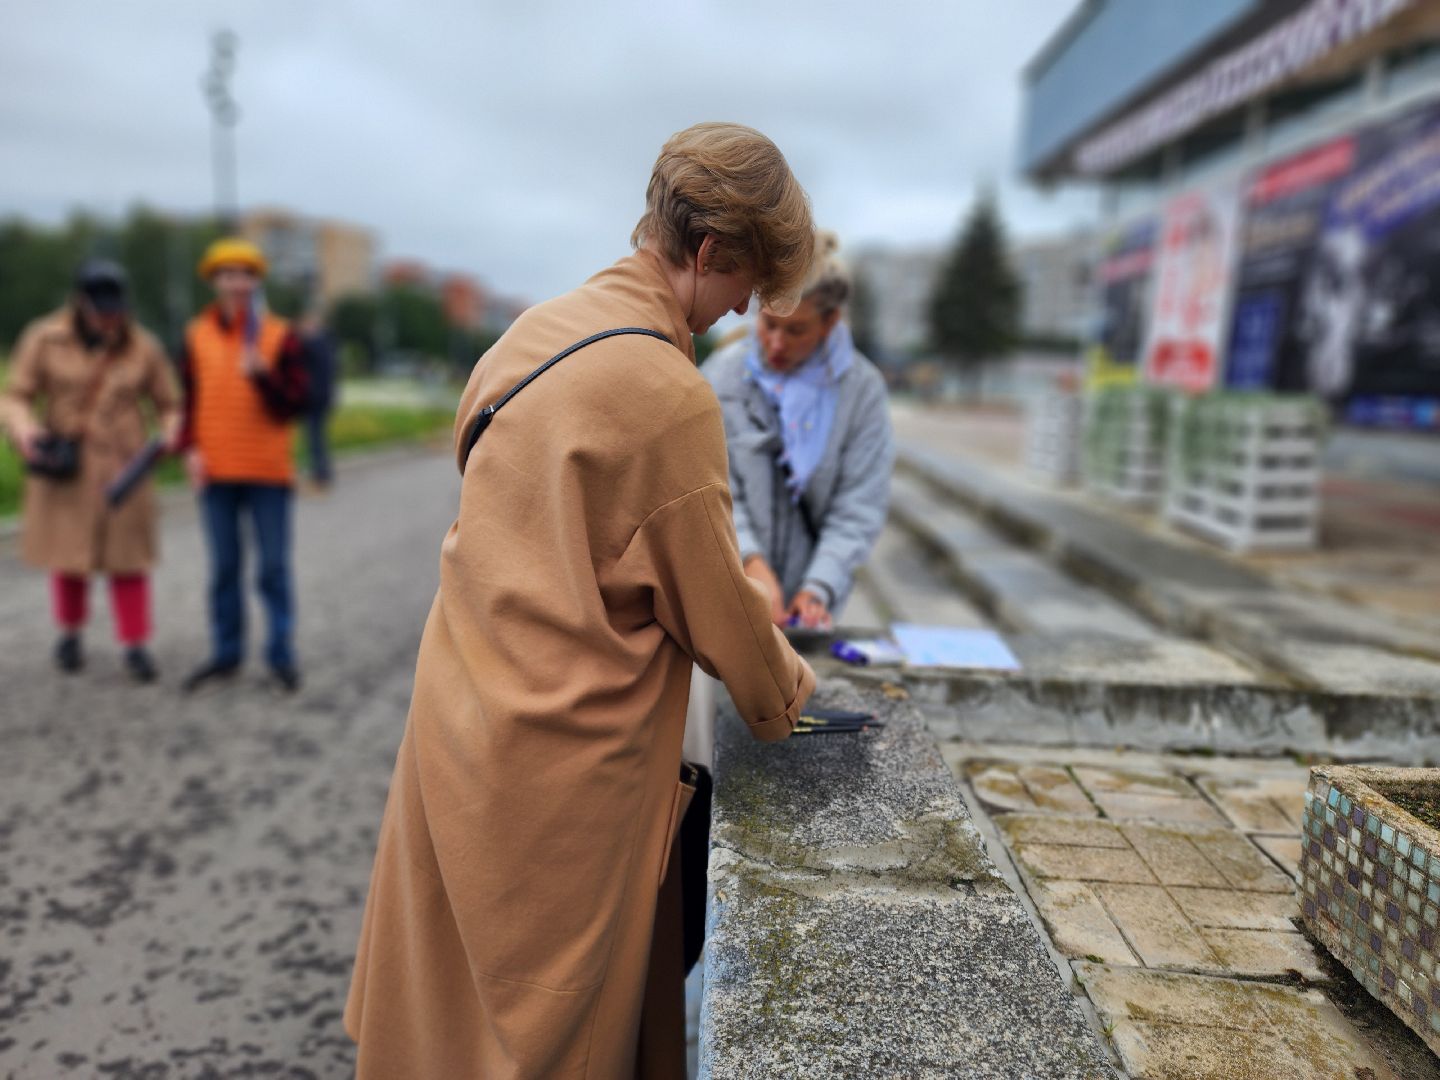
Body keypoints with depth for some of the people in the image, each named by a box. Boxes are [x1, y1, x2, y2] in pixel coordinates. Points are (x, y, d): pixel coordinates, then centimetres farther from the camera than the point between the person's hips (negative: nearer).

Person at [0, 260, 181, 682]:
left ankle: (135, 645, 10)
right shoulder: (43, 338, -4)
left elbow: (168, 406, 4)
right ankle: (70, 631, 31)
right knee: (68, 554, 7)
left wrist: (173, 436, -16)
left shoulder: (143, 347, -2)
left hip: (122, 468, 0)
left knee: (127, 557, 0)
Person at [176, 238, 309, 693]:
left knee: (274, 566, 2)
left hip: (268, 470, -2)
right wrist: (190, 448, -4)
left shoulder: (280, 336, -1)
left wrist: (260, 373, -22)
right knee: (223, 566, 10)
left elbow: (292, 404, -6)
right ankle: (226, 652, 22)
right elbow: (187, 398, 9)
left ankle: (282, 654, 13)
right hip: (216, 470, 3)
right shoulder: (197, 335, 6)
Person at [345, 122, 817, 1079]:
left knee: (460, 1002, 27)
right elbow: (713, 600, -12)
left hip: (464, 711, 8)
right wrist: (786, 687, 8)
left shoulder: (539, 328, 4)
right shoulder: (670, 396, -22)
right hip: (565, 756, -8)